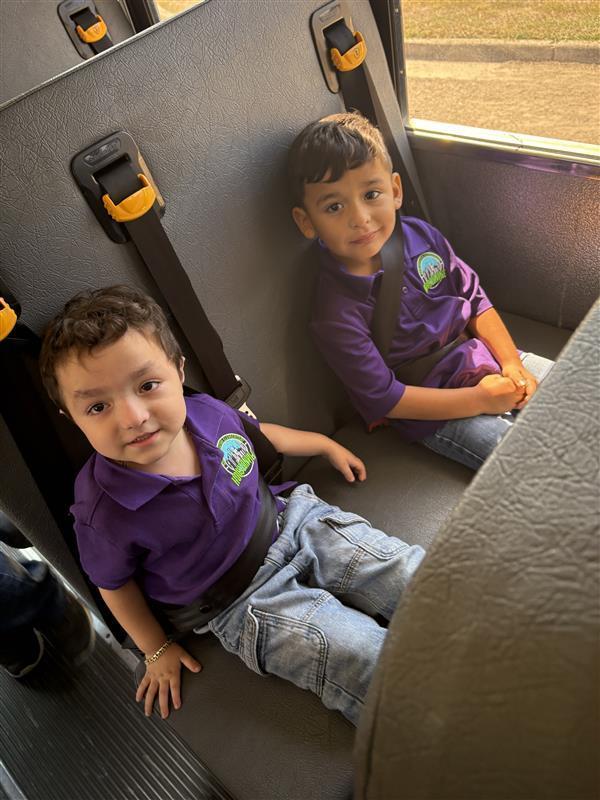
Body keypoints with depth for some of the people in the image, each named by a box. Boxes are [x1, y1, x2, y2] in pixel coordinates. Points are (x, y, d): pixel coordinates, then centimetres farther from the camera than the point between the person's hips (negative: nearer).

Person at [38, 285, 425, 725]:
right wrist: (157, 649, 9)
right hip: (247, 603, -4)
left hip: (294, 520, 5)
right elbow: (115, 583, -2)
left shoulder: (205, 411, -12)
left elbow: (255, 433, 12)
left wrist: (326, 445, 23)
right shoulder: (103, 512, -23)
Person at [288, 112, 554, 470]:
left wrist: (512, 363, -9)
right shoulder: (336, 315, -25)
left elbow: (475, 299, 4)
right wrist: (479, 399, -19)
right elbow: (383, 398, -20)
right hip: (434, 412, -6)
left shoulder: (421, 235, -8)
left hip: (481, 355, 6)